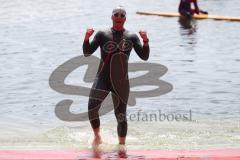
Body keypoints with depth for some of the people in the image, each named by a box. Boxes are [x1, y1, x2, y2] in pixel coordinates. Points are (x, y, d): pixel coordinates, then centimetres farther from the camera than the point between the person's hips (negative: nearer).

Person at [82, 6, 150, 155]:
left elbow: (144, 56, -1)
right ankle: (97, 137, 3)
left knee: (121, 116, 5)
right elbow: (87, 52, -3)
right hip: (103, 78, -1)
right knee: (92, 108, -19)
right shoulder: (102, 34, 2)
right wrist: (87, 38, -21)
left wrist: (145, 41, -18)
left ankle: (122, 145, 20)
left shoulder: (132, 37, 4)